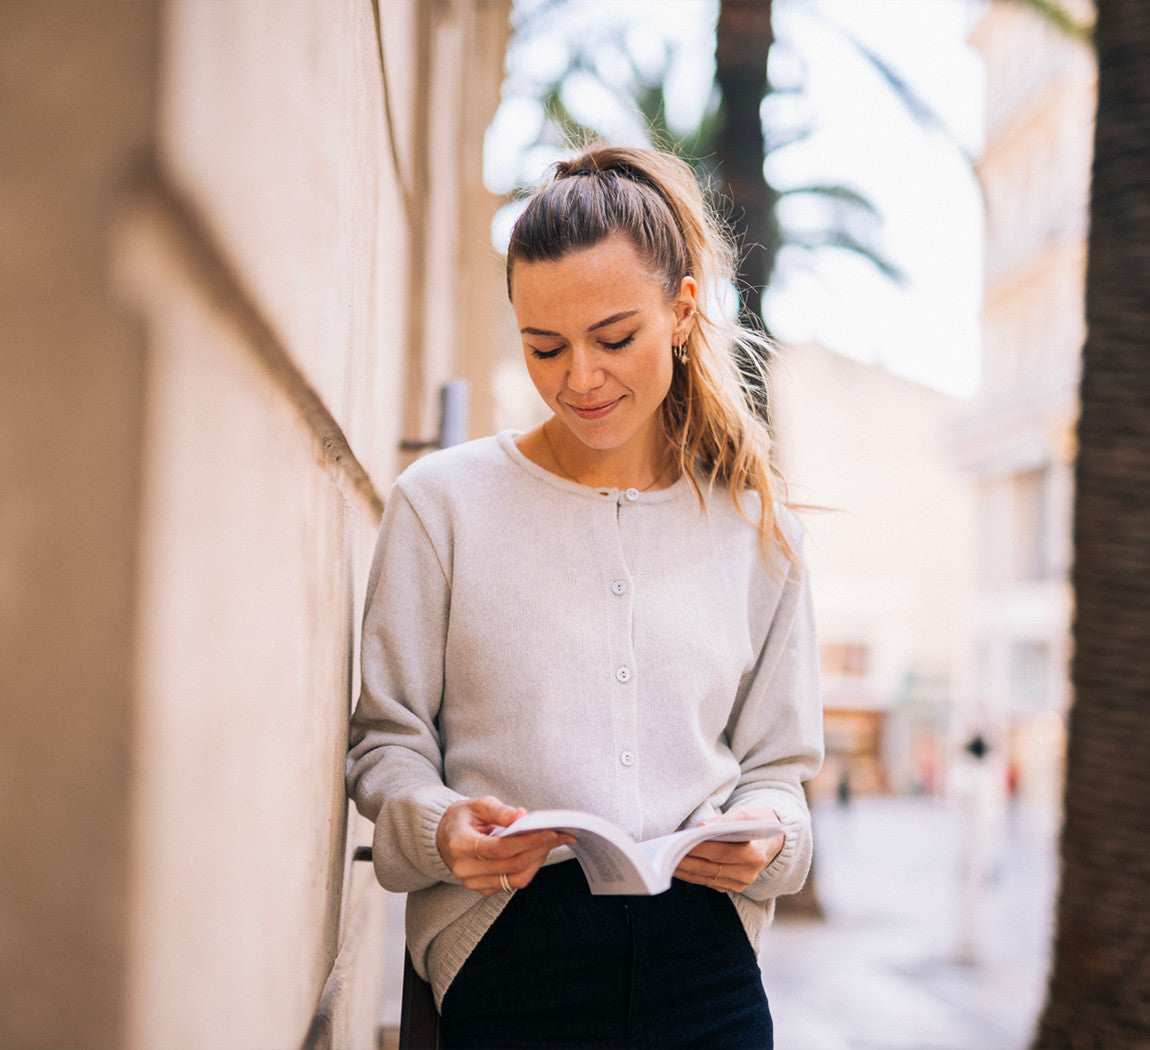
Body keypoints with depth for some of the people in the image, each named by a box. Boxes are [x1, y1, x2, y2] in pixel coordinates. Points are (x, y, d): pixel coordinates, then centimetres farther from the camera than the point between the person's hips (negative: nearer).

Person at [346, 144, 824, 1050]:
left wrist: (765, 837, -9)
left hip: (706, 956, 2)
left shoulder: (757, 532, 9)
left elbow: (775, 761, 12)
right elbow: (387, 738, 3)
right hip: (508, 959, -2)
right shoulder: (444, 502, 3)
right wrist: (436, 826, -16)